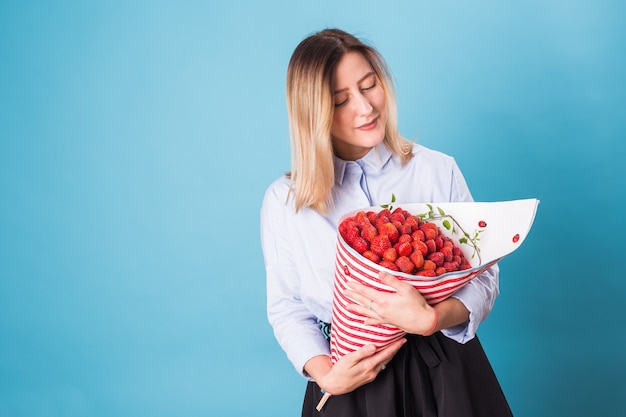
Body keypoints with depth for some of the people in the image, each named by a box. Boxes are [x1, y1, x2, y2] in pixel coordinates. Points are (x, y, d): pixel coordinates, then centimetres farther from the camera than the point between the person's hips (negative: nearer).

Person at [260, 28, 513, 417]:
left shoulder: (439, 171, -7)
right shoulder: (284, 201, -5)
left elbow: (482, 278, -5)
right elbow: (287, 308, 0)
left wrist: (432, 318, -24)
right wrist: (325, 375, -15)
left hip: (443, 373, 1)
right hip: (352, 383, 0)